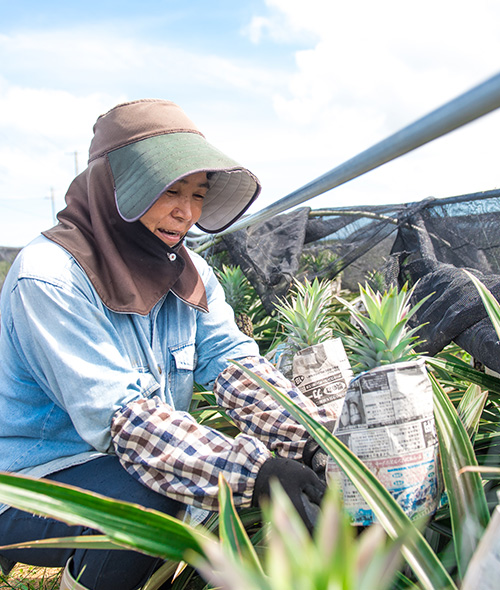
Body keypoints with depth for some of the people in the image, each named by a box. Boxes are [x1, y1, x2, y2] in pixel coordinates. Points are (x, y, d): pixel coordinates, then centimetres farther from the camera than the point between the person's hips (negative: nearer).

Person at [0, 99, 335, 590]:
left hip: (145, 462, 7)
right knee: (150, 495, -35)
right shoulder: (49, 277, -23)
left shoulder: (188, 272, 0)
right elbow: (118, 416, -31)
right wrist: (254, 472, -39)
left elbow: (234, 364, -11)